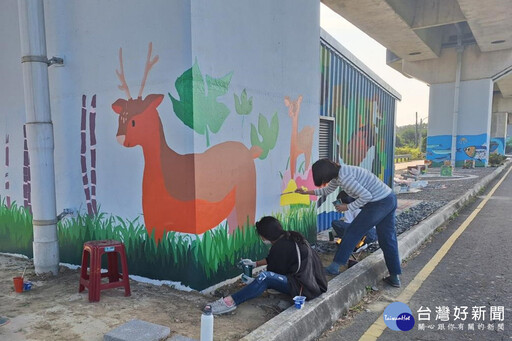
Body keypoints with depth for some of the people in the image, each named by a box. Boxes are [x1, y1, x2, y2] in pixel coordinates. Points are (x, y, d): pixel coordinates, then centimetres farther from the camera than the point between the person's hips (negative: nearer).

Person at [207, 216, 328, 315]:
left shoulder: (281, 247, -16)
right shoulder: (290, 236, 11)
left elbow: (273, 273, -5)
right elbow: (272, 259, 27)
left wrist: (254, 281, 10)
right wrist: (255, 263, 33)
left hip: (304, 289, -11)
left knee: (265, 277, -24)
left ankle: (231, 302, -20)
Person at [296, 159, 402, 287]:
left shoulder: (344, 177, -21)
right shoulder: (338, 173, 9)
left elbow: (366, 196, -22)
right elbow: (327, 190, 27)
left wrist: (347, 207, -11)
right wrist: (307, 192, 27)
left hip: (379, 203, -10)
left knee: (353, 233, 0)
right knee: (387, 239, 14)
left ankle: (335, 266, 7)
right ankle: (395, 277, 21)